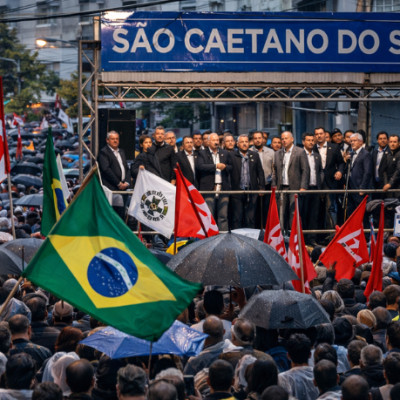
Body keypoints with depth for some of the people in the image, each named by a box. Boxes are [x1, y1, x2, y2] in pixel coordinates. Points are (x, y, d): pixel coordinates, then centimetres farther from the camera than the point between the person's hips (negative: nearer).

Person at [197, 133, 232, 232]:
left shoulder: (225, 154, 16)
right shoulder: (202, 153, 5)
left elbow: (231, 167, 15)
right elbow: (200, 166, -11)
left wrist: (225, 167, -7)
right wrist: (216, 166, -13)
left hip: (223, 188, 3)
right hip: (209, 189, -3)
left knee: (223, 216, 2)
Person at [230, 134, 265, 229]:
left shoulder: (255, 156, 10)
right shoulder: (232, 156, 2)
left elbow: (260, 172, 11)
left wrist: (262, 187, 4)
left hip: (251, 192, 2)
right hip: (237, 192, -2)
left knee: (250, 218, 5)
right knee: (237, 218, 1)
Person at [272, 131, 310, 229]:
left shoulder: (300, 152, 0)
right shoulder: (278, 154, 15)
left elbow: (305, 171, -4)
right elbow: (275, 171, 17)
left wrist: (303, 187, -12)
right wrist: (274, 185, 6)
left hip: (294, 188, -4)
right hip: (281, 188, 4)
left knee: (294, 214, -8)